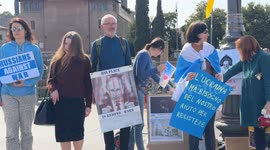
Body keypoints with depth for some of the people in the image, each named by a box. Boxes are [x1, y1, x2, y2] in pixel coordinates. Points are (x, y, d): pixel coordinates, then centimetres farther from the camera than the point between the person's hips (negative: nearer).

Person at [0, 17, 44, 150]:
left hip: (28, 93, 0)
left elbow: (39, 71, 1)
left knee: (26, 130, 10)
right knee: (11, 132, -2)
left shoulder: (34, 49, 3)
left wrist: (26, 82, -16)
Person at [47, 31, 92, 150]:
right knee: (63, 132, 5)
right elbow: (51, 78, 10)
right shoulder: (58, 59, 4)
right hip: (61, 101, 1)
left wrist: (88, 104, -1)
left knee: (78, 131, 7)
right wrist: (53, 89, -11)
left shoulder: (84, 60, 1)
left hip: (78, 101, -1)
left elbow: (88, 84, 1)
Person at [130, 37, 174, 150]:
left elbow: (154, 76, 24)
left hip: (140, 92, 10)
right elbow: (139, 74, -21)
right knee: (139, 124, -5)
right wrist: (157, 69, -19)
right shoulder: (143, 54, -11)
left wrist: (167, 87, 27)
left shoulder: (148, 57, 17)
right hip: (136, 92, -10)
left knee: (136, 123, 13)